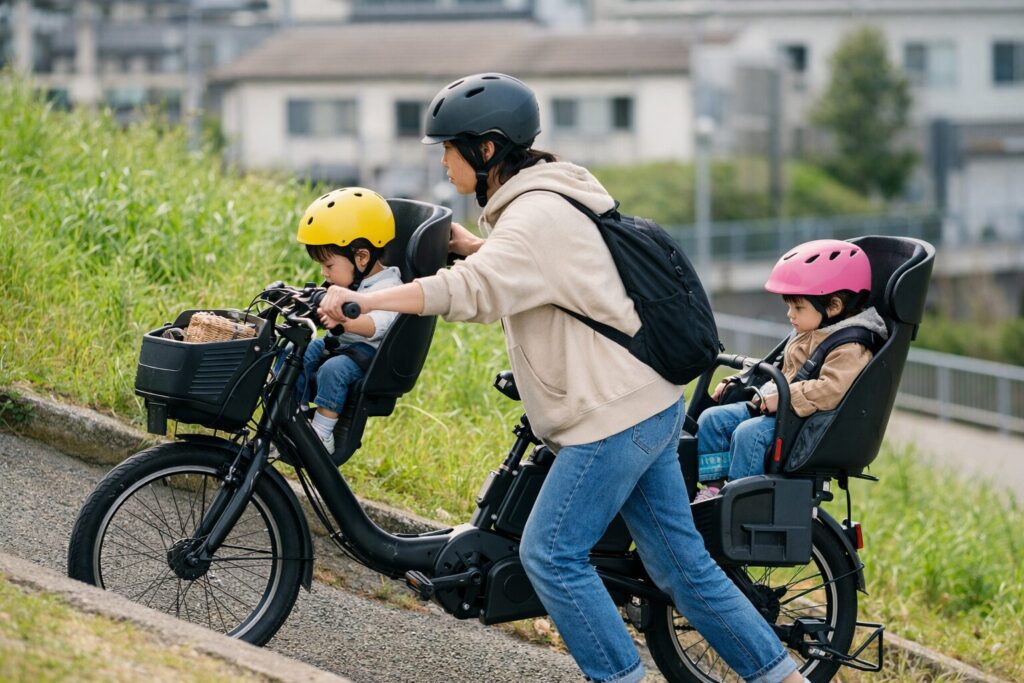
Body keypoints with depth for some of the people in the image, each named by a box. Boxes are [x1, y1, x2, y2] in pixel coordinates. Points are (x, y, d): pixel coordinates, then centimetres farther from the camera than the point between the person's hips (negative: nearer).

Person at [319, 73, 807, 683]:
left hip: (613, 416, -10)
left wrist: (362, 299, -33)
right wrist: (474, 246, 20)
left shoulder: (537, 215, -17)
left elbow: (470, 291, -32)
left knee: (552, 554, -5)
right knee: (681, 562, 12)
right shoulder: (546, 198, 15)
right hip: (651, 405, 10)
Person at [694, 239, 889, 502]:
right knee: (712, 418, 1)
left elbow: (831, 389, -31)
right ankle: (713, 485, 1)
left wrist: (786, 397, -30)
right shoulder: (805, 335, 19)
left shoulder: (848, 348, -16)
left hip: (807, 423, -11)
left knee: (750, 432, -32)